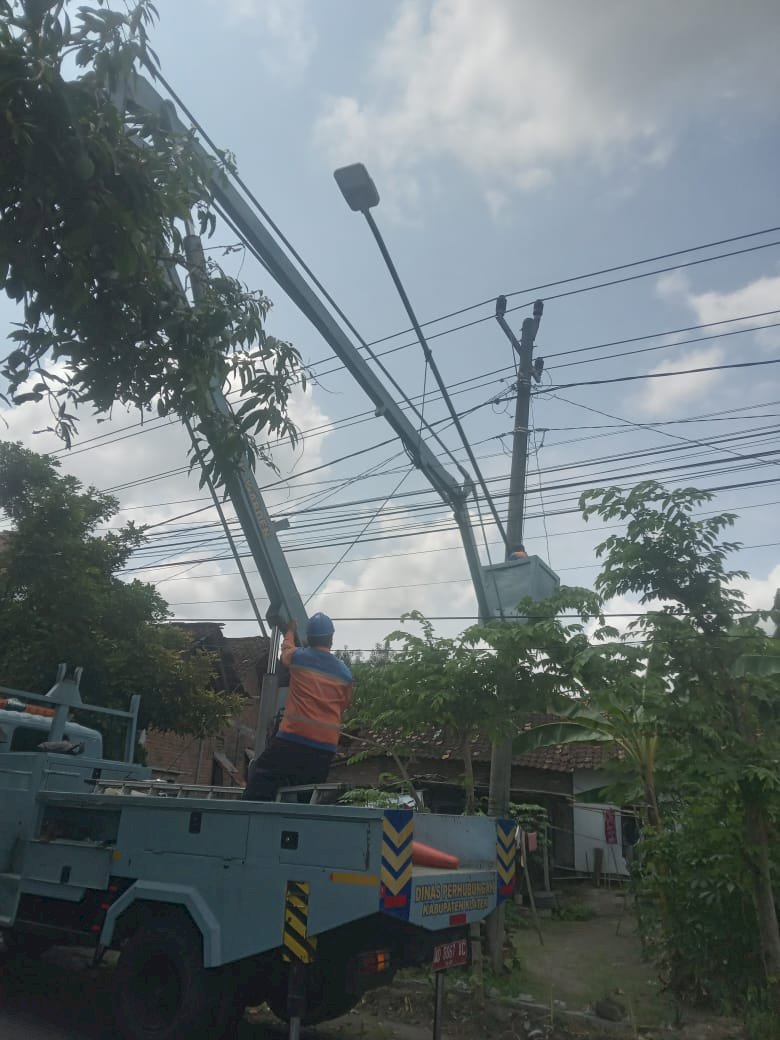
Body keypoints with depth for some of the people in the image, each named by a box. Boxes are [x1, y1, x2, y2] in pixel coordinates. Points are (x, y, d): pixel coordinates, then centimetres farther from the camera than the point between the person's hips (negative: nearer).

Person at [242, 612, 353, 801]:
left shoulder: (298, 657, 3)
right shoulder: (344, 672, 7)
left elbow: (286, 650, 26)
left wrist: (290, 631, 46)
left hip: (293, 738, -3)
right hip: (325, 746, 3)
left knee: (259, 784, 5)